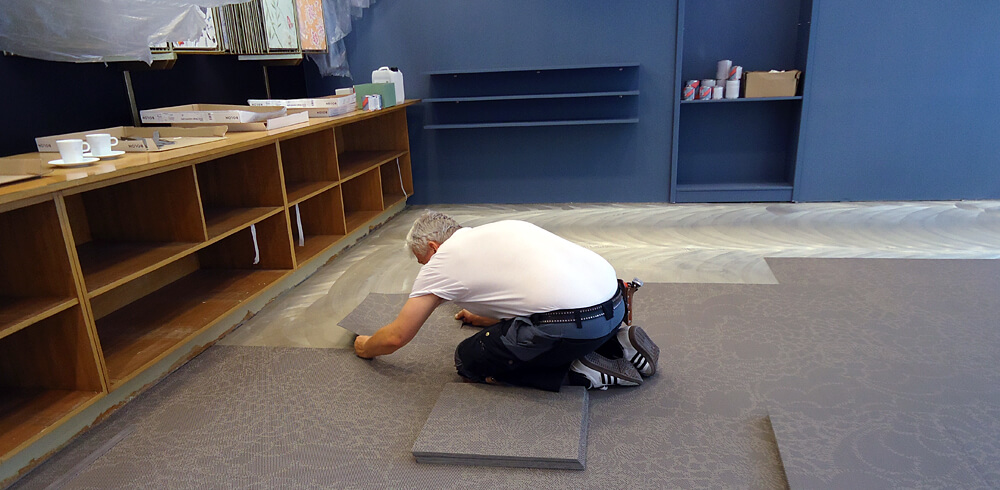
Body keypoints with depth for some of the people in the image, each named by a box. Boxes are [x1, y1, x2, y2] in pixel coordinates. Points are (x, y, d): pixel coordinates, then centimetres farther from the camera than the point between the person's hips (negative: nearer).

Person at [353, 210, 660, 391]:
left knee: (470, 362, 8)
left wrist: (366, 347, 32)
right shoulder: (495, 231, 27)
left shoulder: (443, 260, 5)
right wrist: (484, 318, 57)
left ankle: (580, 371, -1)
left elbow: (396, 337, 10)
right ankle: (619, 345, 16)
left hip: (574, 321, -9)